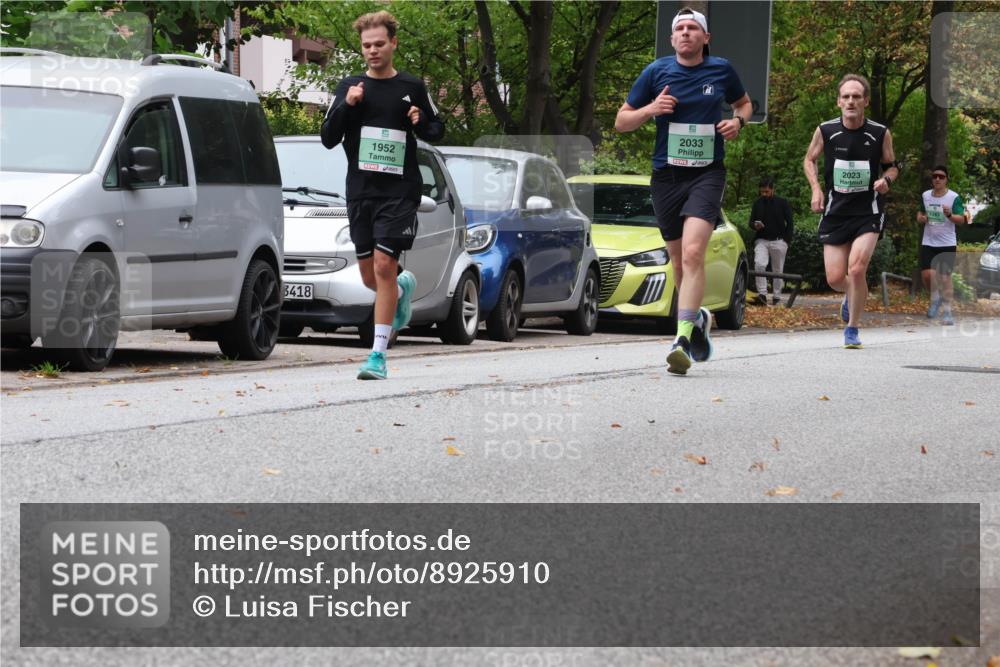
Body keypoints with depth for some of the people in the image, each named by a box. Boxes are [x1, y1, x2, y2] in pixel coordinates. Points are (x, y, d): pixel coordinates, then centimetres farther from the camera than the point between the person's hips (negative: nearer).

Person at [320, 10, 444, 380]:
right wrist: (346, 105, -13)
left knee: (384, 266, -13)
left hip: (399, 192, -3)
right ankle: (404, 289, 42)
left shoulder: (412, 88, 4)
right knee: (369, 275, 7)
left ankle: (378, 354, -10)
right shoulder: (349, 87, 8)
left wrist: (422, 123, -8)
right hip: (360, 192, 3)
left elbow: (437, 131, 14)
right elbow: (328, 139, 2)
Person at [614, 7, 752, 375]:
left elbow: (744, 102, 24)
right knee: (678, 260, 11)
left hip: (708, 173, -2)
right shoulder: (656, 72, 2)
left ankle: (683, 339, -26)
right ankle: (698, 317, 39)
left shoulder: (721, 70, 4)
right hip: (667, 175, 2)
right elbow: (621, 122, 6)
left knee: (692, 252, -21)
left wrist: (738, 120, 1)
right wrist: (650, 109, -13)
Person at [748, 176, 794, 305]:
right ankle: (762, 294, -20)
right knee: (759, 265, -21)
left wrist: (787, 241, -4)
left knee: (778, 270, 5)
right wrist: (755, 225, -11)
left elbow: (789, 223, 3)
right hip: (761, 240, 1)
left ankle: (777, 297, 14)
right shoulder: (757, 204, 8)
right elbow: (751, 221, 14)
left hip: (778, 241, -1)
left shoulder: (782, 203, -1)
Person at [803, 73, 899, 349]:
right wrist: (816, 188, -3)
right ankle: (852, 295, 39)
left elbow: (892, 165, 10)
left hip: (869, 212, -2)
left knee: (857, 270, -18)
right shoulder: (825, 131, -4)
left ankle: (852, 329, 1)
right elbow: (810, 160, 13)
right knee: (835, 278, 1)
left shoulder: (880, 133, -5)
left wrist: (886, 180, -12)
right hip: (835, 211, 2)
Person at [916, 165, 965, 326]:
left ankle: (947, 312, 6)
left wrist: (950, 215, -31)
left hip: (947, 244, -3)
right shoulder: (925, 196, 5)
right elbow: (920, 214, 19)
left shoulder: (954, 197, -7)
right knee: (927, 274, -10)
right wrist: (921, 218, -5)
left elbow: (961, 219, -11)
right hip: (928, 242, 3)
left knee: (945, 277, -3)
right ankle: (935, 299, 20)